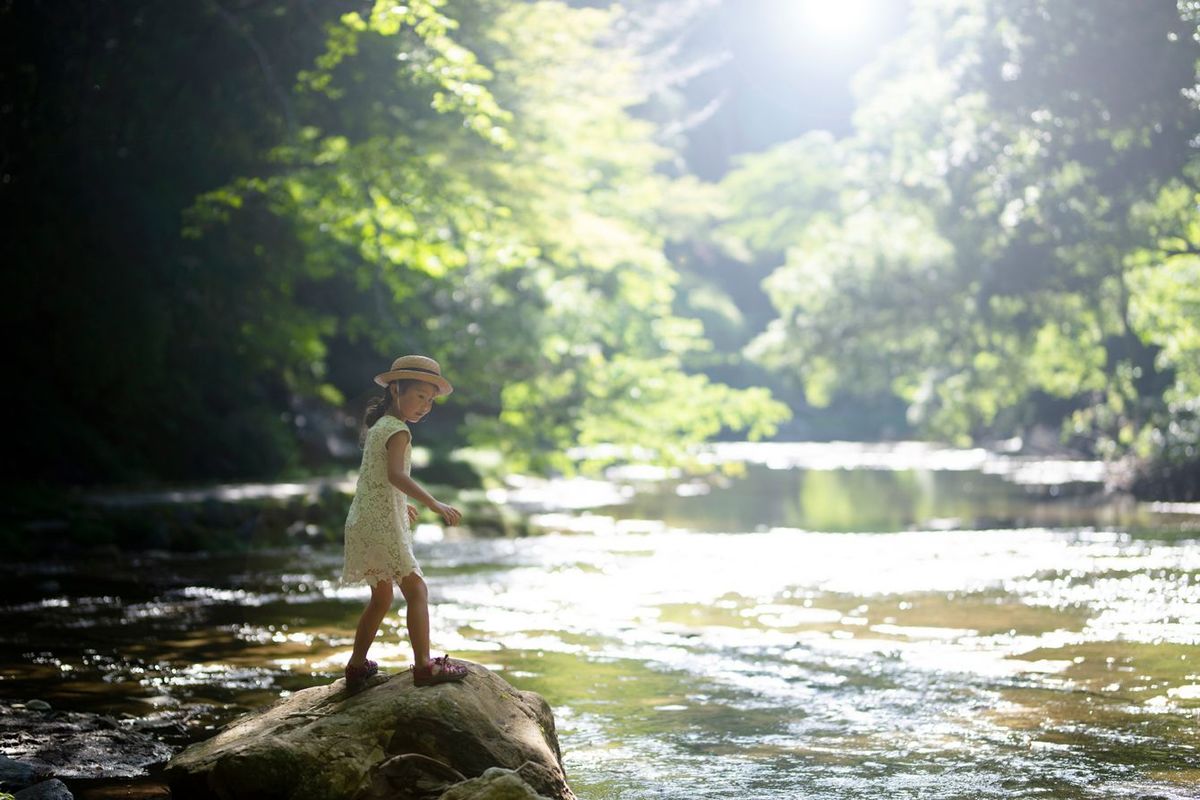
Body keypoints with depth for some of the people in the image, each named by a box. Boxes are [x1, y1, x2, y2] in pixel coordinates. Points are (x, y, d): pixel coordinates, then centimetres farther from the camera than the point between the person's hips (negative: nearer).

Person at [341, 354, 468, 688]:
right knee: (416, 590, -11)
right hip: (383, 525, -10)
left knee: (381, 597, 19)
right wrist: (434, 504, -34)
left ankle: (357, 665, 24)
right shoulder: (398, 431, -13)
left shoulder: (377, 426, 17)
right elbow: (396, 474, -28)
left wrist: (401, 505, 42)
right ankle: (424, 665, -17)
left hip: (363, 522, 10)